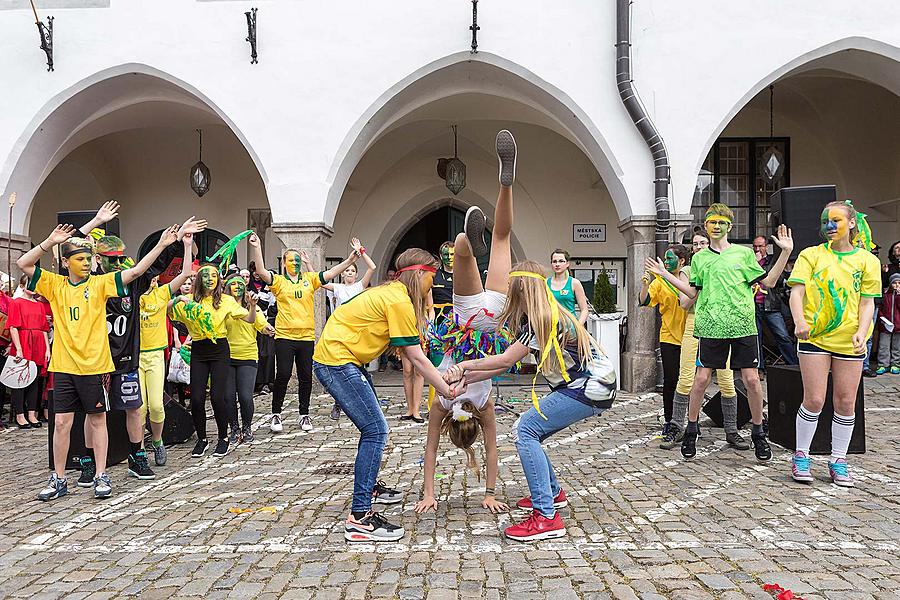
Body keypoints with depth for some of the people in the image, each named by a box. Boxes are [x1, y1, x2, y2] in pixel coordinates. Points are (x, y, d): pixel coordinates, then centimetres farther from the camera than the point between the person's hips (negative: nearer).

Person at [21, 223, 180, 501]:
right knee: (61, 422, 6)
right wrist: (49, 242, -12)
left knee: (97, 420, 8)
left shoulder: (100, 283, -1)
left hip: (94, 365, -2)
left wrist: (161, 245, -15)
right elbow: (23, 263, -1)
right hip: (63, 366, 2)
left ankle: (102, 476, 16)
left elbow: (136, 271, -8)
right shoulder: (55, 285, 6)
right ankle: (58, 479, 18)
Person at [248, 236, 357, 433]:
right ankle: (276, 415, 12)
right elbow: (261, 271, -12)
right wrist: (256, 248, -24)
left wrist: (349, 261, -10)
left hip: (307, 337, 3)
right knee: (283, 376, -2)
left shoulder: (309, 279, 10)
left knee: (306, 377, 7)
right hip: (285, 336, -3)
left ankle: (304, 414, 20)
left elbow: (330, 274, 2)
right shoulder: (278, 281, 3)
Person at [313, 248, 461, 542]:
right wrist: (448, 391, -8)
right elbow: (417, 358, -14)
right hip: (336, 361, -11)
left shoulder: (391, 293, 13)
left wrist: (445, 384, 4)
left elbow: (409, 353, 9)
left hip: (342, 359, 11)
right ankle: (359, 518, -12)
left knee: (373, 425, 21)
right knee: (376, 430, -12)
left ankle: (369, 486, 39)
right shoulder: (399, 301, -16)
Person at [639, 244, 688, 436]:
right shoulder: (660, 281, 1)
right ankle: (668, 421, 14)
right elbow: (644, 301, -6)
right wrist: (645, 285, -22)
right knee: (670, 380, 2)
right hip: (669, 337, -1)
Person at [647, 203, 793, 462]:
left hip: (743, 325, -1)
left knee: (752, 379, 0)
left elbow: (768, 281, 8)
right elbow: (693, 292, 15)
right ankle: (691, 431, 16)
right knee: (701, 378, 0)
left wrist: (785, 252, -1)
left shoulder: (744, 253, 8)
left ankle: (758, 433, 18)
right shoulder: (699, 258, 13)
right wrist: (666, 275, 11)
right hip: (710, 326, 1)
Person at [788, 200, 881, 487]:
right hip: (814, 337, -2)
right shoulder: (811, 255, 3)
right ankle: (801, 456, 14)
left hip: (849, 341, 2)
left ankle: (838, 460, 20)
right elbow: (797, 291, -7)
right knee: (814, 400, -3)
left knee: (846, 402, 6)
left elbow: (867, 302, 4)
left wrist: (861, 333, -13)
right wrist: (799, 321, -26)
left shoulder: (866, 260, 7)